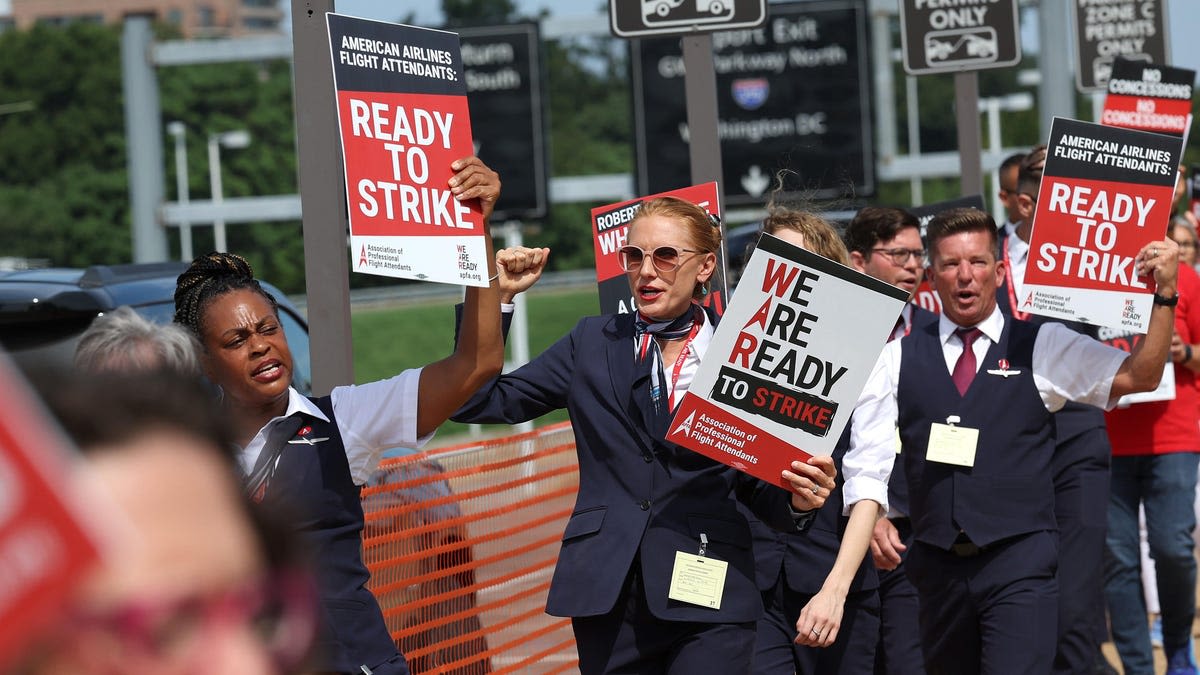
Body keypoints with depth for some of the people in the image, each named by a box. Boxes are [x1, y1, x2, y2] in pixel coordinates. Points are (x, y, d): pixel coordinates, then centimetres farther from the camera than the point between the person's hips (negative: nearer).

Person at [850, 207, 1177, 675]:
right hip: (938, 562, 3)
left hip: (1019, 562, -3)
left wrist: (1164, 293, -16)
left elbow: (1139, 376, -5)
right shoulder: (901, 358, 9)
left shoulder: (1041, 347, 4)